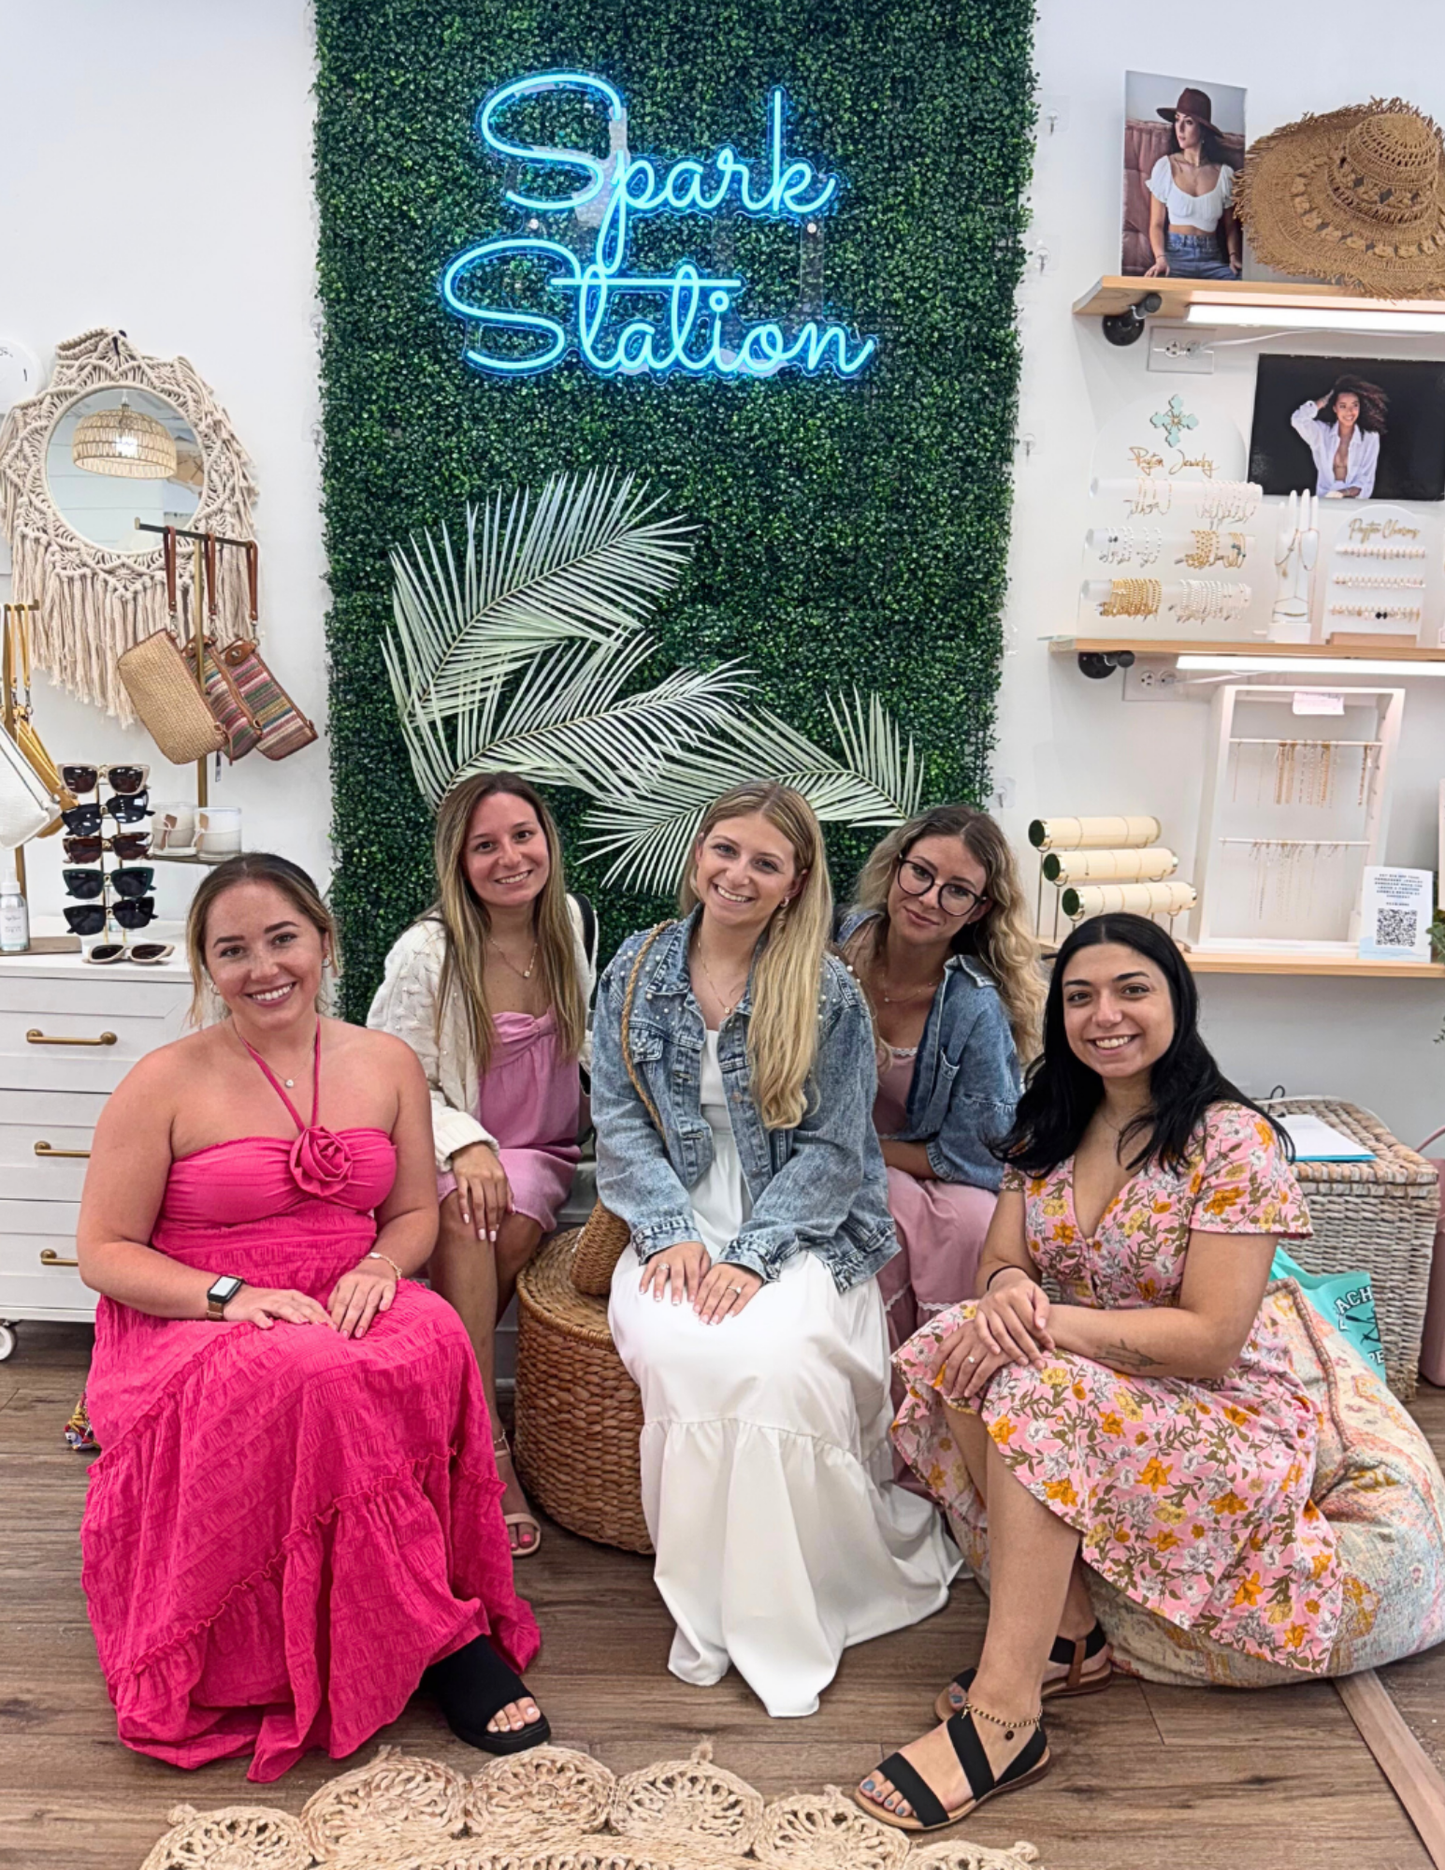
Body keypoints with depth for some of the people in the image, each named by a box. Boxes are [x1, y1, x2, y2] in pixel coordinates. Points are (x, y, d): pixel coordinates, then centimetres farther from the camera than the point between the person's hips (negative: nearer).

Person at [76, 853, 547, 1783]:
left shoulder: (386, 1064, 6)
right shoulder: (166, 1084, -4)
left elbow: (416, 1212, 13)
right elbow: (104, 1251, -2)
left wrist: (378, 1266, -11)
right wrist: (230, 1296, -18)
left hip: (347, 1313, 3)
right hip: (190, 1326, -2)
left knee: (432, 1341, -32)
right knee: (310, 1377, -36)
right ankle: (441, 1631, -17)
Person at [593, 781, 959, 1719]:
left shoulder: (828, 991, -3)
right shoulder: (638, 969, 5)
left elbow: (830, 1150, -5)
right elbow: (620, 1120, 3)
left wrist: (750, 1256, -17)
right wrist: (671, 1232, -11)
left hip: (800, 1234, -2)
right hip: (679, 1225, 2)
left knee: (773, 1354, -30)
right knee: (673, 1348, -29)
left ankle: (786, 1613, -3)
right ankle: (711, 1603, -7)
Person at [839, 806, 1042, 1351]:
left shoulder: (976, 1008, -19)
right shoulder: (840, 949, -10)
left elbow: (967, 1157, -12)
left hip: (941, 1184, -1)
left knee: (972, 1222, -32)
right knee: (897, 1208, -30)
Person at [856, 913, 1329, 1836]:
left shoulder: (1235, 1141, -16)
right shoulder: (1048, 1128, 4)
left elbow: (1210, 1340, -21)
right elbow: (1000, 1263, 1)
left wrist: (1046, 1322, -29)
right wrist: (1006, 1291, -25)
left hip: (1225, 1413, -6)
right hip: (1078, 1381, 6)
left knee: (1032, 1390, -32)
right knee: (953, 1348, -22)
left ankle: (1004, 1715, -26)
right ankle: (1068, 1634, -11)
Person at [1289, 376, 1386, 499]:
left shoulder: (1370, 438, 1)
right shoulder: (1321, 431, 3)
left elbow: (1366, 483, -1)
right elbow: (1298, 420, -17)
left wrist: (1343, 493, -20)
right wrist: (1325, 400, -4)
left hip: (1355, 502, -1)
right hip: (1323, 501, 1)